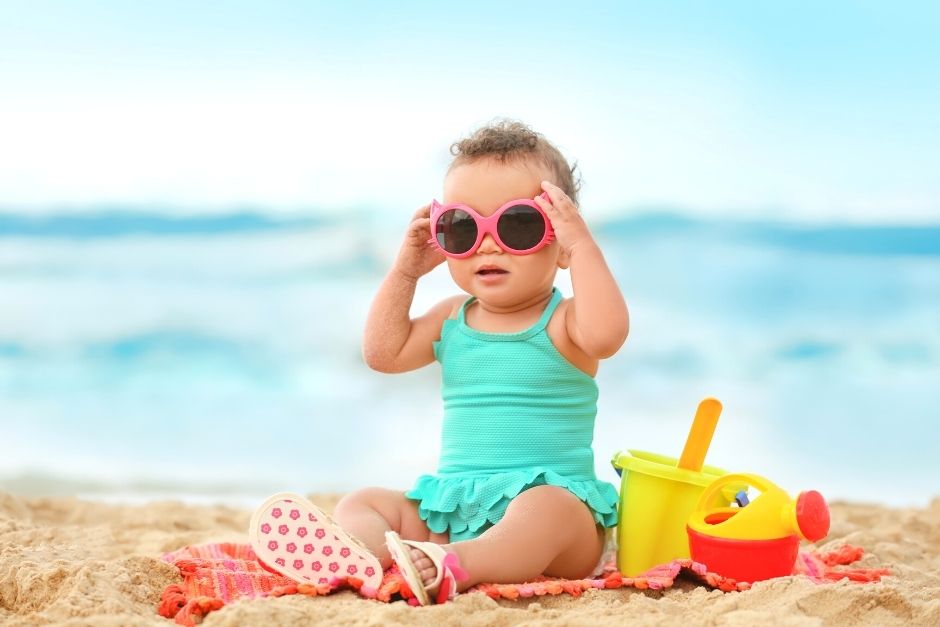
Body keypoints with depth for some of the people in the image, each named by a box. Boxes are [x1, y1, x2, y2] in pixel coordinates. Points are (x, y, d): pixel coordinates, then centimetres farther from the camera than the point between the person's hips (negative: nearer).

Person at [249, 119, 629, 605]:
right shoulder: (452, 320, 16)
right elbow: (383, 353, 10)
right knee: (361, 504, -8)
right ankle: (365, 557, -43)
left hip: (552, 497, -6)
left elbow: (606, 333, -26)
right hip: (452, 508, 6)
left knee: (546, 508, -38)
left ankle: (453, 568, -61)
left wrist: (582, 243, -21)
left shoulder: (562, 322, -3)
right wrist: (404, 272, 7)